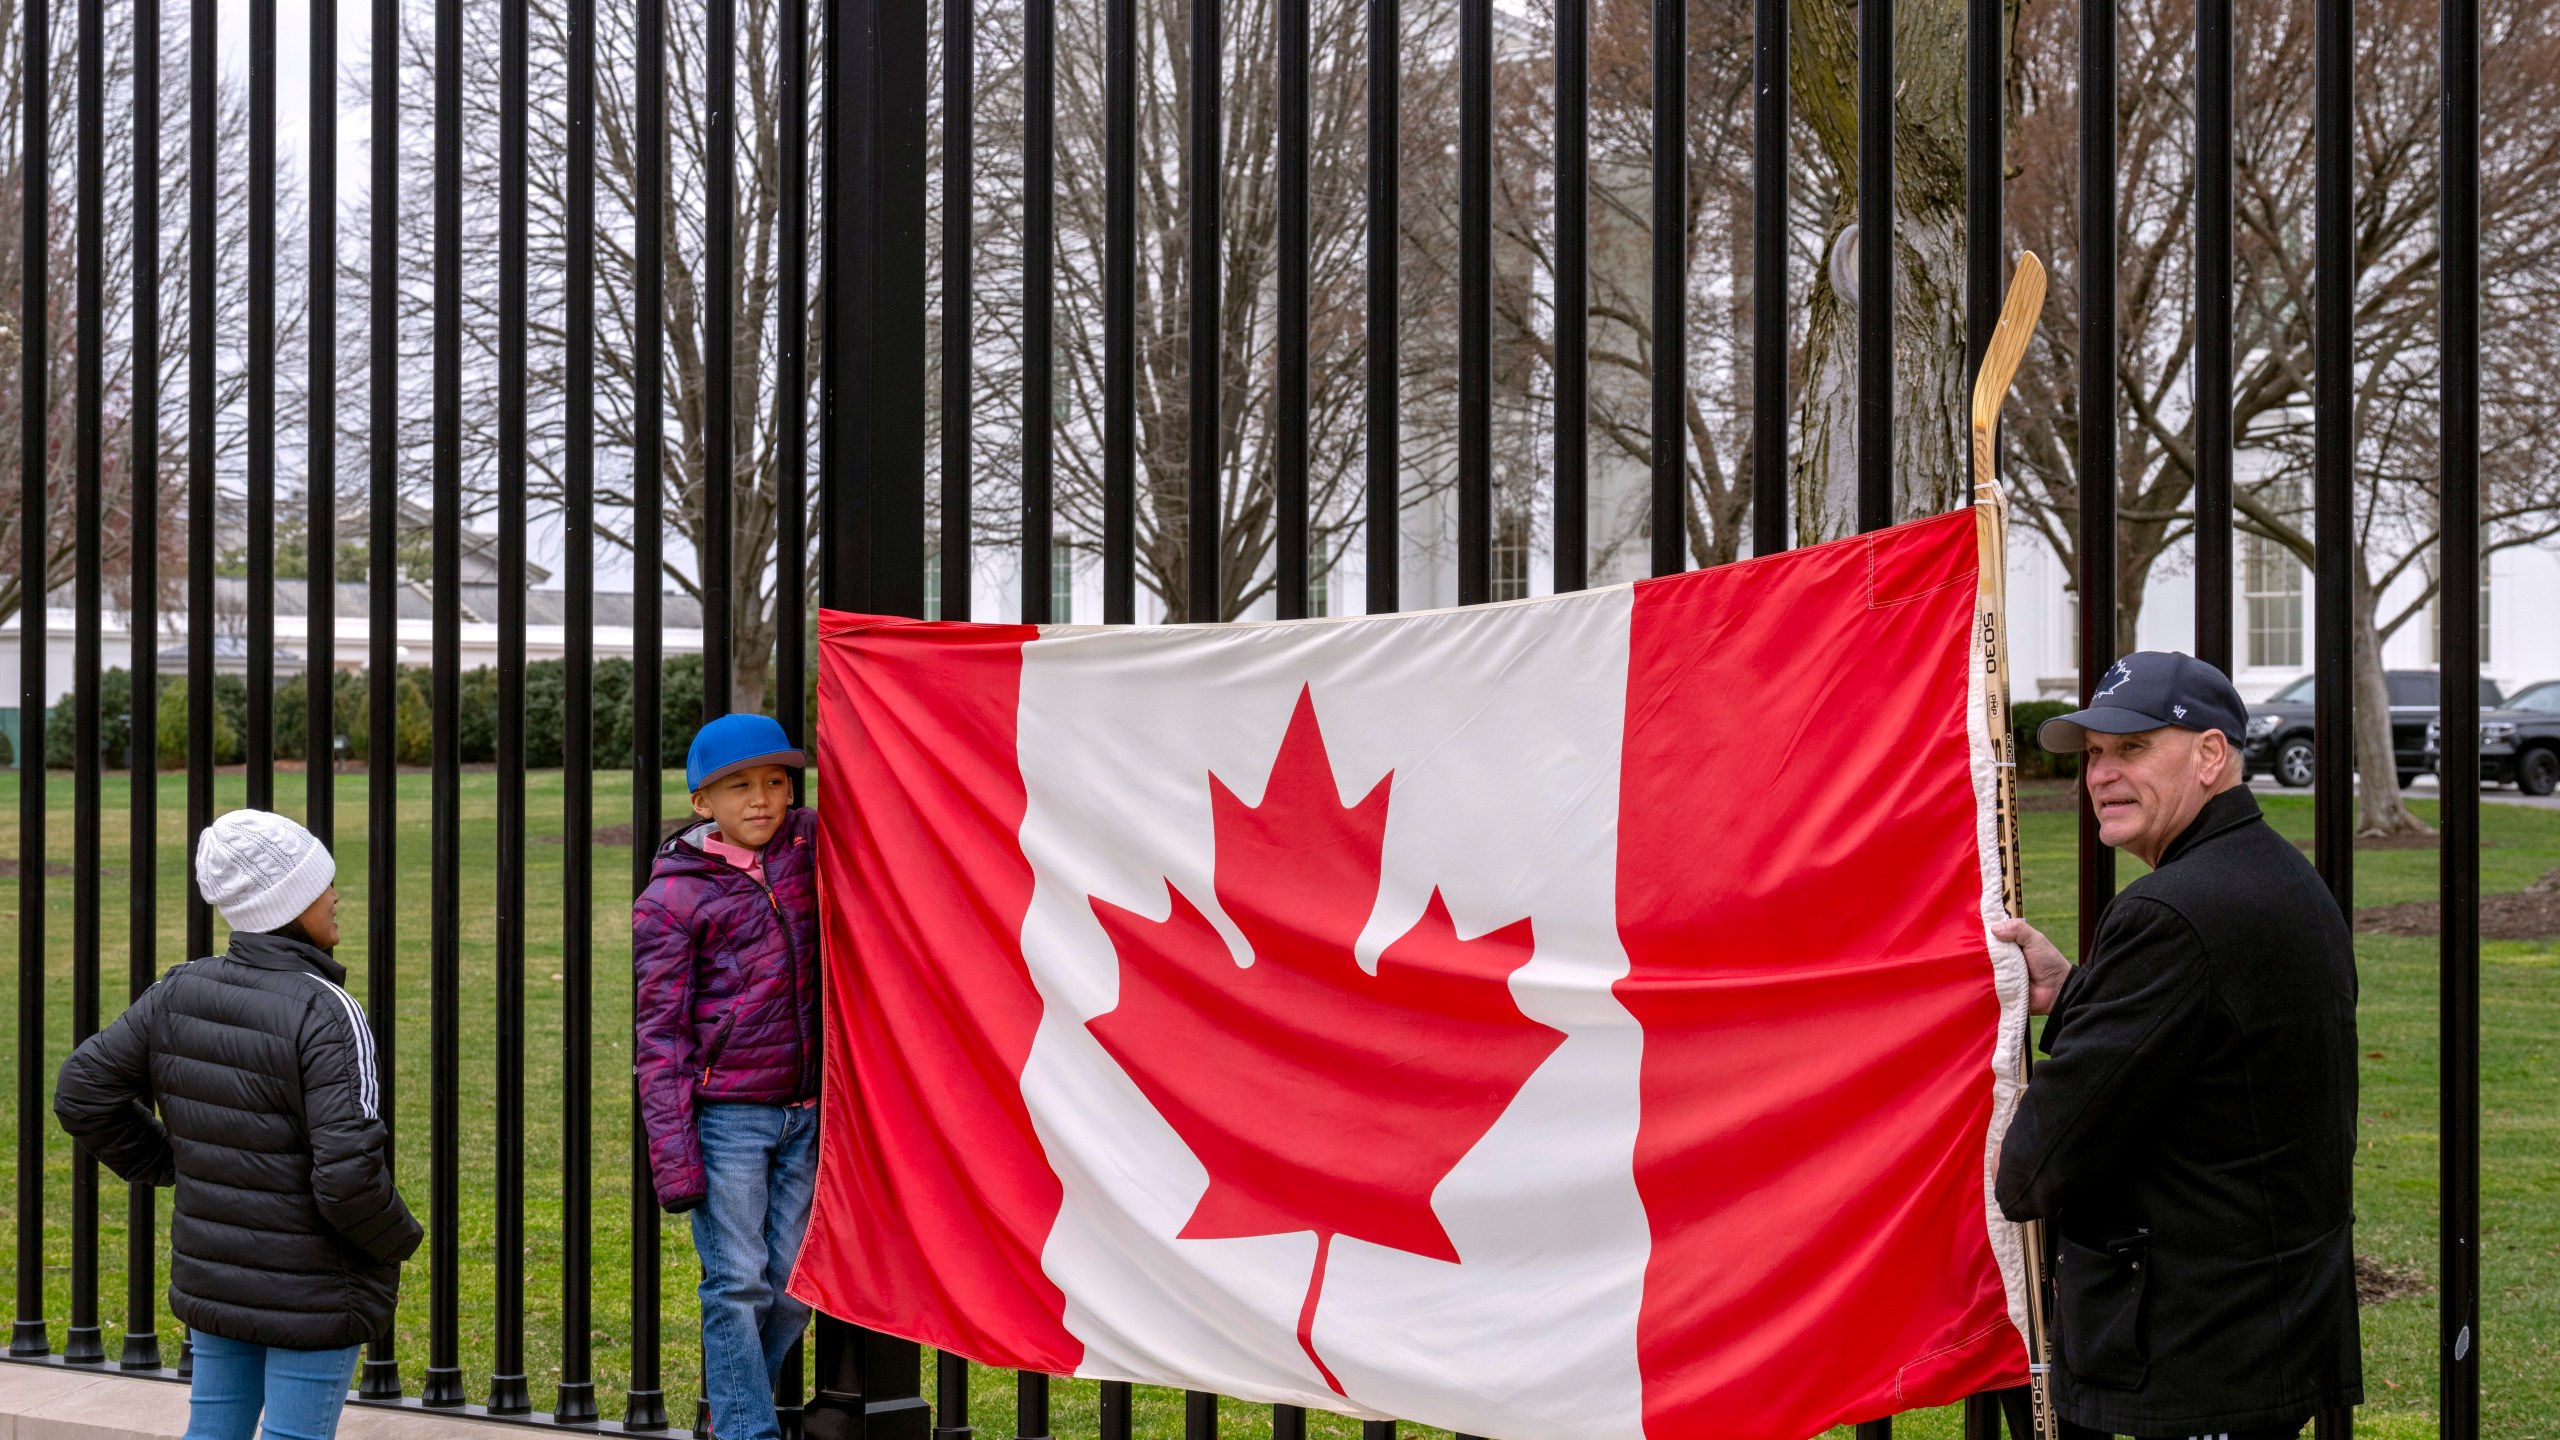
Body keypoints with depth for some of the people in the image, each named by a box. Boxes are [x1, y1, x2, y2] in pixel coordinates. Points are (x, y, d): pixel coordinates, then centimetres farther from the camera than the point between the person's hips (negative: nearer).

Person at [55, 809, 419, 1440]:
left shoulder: (181, 993, -4)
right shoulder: (328, 1016, -23)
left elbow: (84, 1093, 3)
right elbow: (348, 1174, -28)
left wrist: (169, 1165, 15)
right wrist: (397, 1241, -8)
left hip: (214, 1272, 6)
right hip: (315, 1292, -6)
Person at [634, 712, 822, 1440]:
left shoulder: (807, 844, 5)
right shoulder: (672, 898, -6)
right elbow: (659, 1034, -7)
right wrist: (673, 1158, -11)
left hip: (807, 1110, 4)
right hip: (727, 1113, -4)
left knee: (793, 1285, 7)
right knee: (737, 1284, -4)